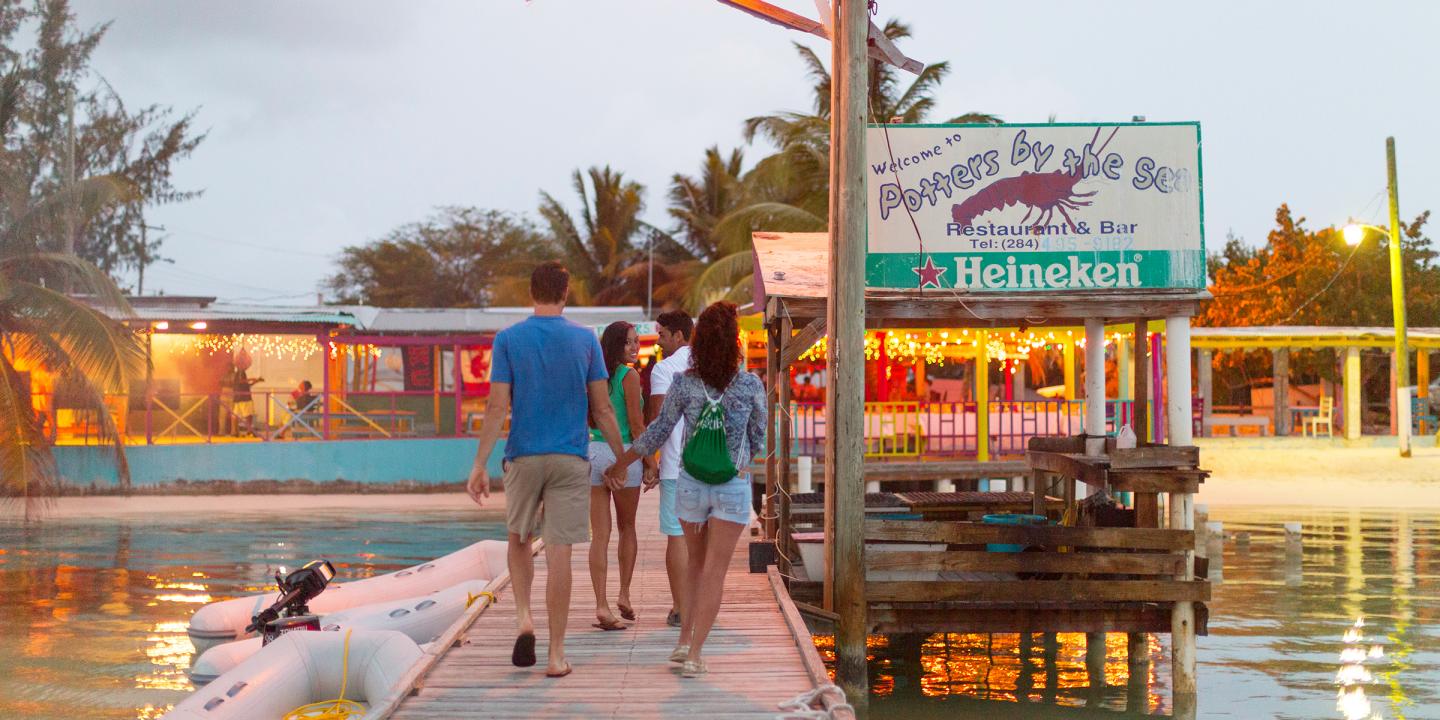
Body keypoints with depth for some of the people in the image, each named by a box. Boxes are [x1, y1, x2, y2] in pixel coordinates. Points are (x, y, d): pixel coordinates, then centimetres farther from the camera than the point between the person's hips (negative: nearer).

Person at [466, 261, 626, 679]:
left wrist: (480, 465, -4)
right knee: (559, 552, 1)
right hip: (571, 458, 0)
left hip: (523, 457, 0)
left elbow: (498, 408, -7)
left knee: (520, 540, 20)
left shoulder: (508, 339, -1)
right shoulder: (585, 340, 1)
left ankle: (524, 617, 1)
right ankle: (556, 656, 3)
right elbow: (603, 409, 2)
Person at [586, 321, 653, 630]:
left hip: (593, 452, 4)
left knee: (599, 535, 2)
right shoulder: (629, 376, -9)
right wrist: (650, 463, -3)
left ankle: (601, 605, -2)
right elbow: (636, 425, -10)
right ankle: (624, 594, 18)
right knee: (627, 528, 17)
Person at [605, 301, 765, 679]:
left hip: (690, 485, 2)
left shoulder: (683, 384, -7)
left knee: (697, 564, 21)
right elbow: (759, 438, 3)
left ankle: (684, 641, 14)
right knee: (714, 572, 1)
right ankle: (694, 655, -4)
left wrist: (621, 463, 12)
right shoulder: (750, 385, -9)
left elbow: (659, 431, -2)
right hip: (733, 488, -2)